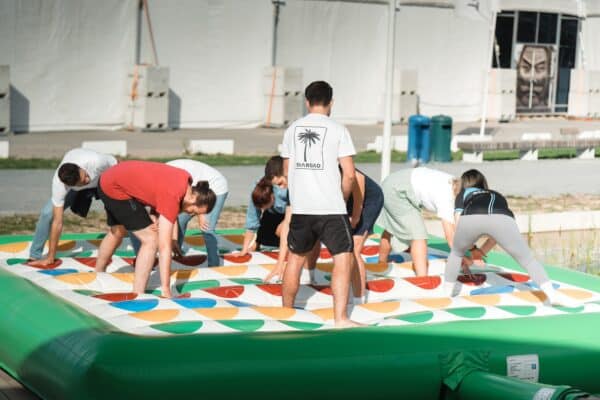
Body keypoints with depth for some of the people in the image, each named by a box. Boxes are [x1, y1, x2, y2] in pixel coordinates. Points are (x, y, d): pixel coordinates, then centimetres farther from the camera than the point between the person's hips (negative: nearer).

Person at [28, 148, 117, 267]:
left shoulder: (96, 161, -45)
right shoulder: (59, 184, -38)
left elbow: (114, 163, -21)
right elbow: (57, 221, -32)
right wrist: (51, 257, -28)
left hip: (103, 180, 0)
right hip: (74, 189, 0)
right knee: (48, 213, -18)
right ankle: (35, 256, 0)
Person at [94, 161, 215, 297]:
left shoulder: (186, 179, -9)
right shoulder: (172, 198, -32)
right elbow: (164, 246, -33)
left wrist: (154, 216, -17)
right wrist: (166, 290, -33)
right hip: (115, 189, -10)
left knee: (116, 233, 31)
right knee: (151, 240, -13)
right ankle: (137, 296, -11)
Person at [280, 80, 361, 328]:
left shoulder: (292, 129, 8)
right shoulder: (337, 130, -5)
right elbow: (349, 174, -8)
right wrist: (343, 199, 8)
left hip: (300, 207, 5)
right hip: (331, 208, -5)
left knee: (295, 258, 18)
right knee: (343, 259, -1)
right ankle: (340, 318, -7)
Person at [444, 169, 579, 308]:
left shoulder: (462, 195, 41)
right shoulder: (497, 196, 48)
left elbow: (459, 224, 32)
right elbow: (497, 232, 45)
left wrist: (472, 248, 44)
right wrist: (482, 251, 56)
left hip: (470, 218, -1)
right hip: (502, 219, 1)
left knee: (456, 253, 30)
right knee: (527, 259, 13)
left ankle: (448, 290, 31)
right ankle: (552, 294, -2)